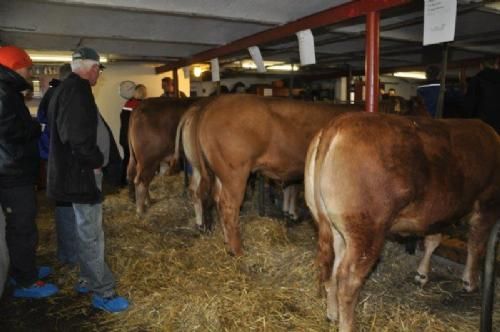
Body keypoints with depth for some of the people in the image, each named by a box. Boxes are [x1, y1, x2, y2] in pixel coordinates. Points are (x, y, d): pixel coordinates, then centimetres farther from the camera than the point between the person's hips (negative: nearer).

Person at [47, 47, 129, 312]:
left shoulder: (71, 88, 17)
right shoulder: (76, 89, -17)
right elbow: (78, 135, -26)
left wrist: (95, 161, 12)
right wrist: (96, 161, -13)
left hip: (80, 170, 11)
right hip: (82, 172, -11)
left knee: (86, 230, 19)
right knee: (91, 233, -3)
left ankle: (88, 280, 33)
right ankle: (103, 292, 8)